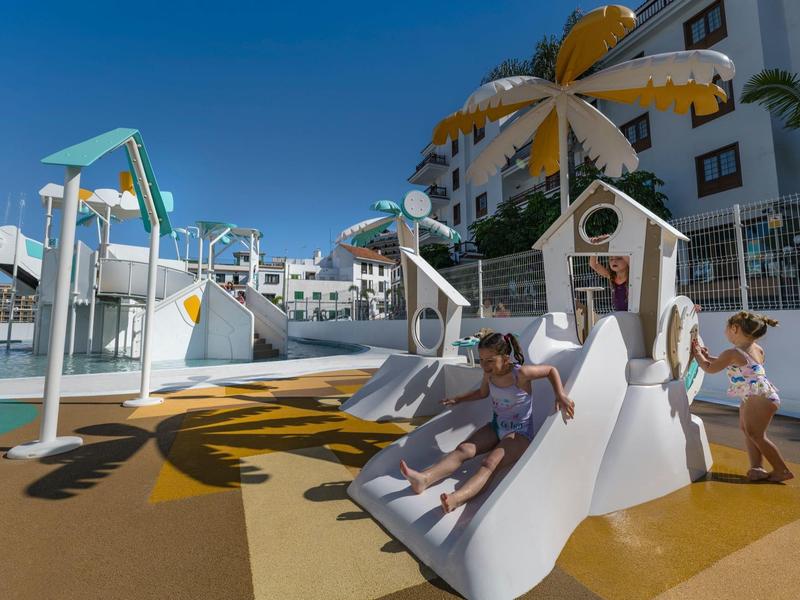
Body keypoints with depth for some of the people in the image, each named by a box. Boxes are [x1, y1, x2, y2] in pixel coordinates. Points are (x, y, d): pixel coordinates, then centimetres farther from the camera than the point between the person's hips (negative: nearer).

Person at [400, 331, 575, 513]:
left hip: (519, 433, -6)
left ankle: (456, 498, -54)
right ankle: (424, 479, -34)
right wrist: (457, 399, 19)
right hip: (496, 427, 6)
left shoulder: (521, 373, -21)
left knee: (490, 463, -31)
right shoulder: (489, 373, -4)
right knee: (463, 449, -18)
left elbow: (551, 370, -7)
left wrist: (560, 395, -20)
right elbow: (482, 392, 17)